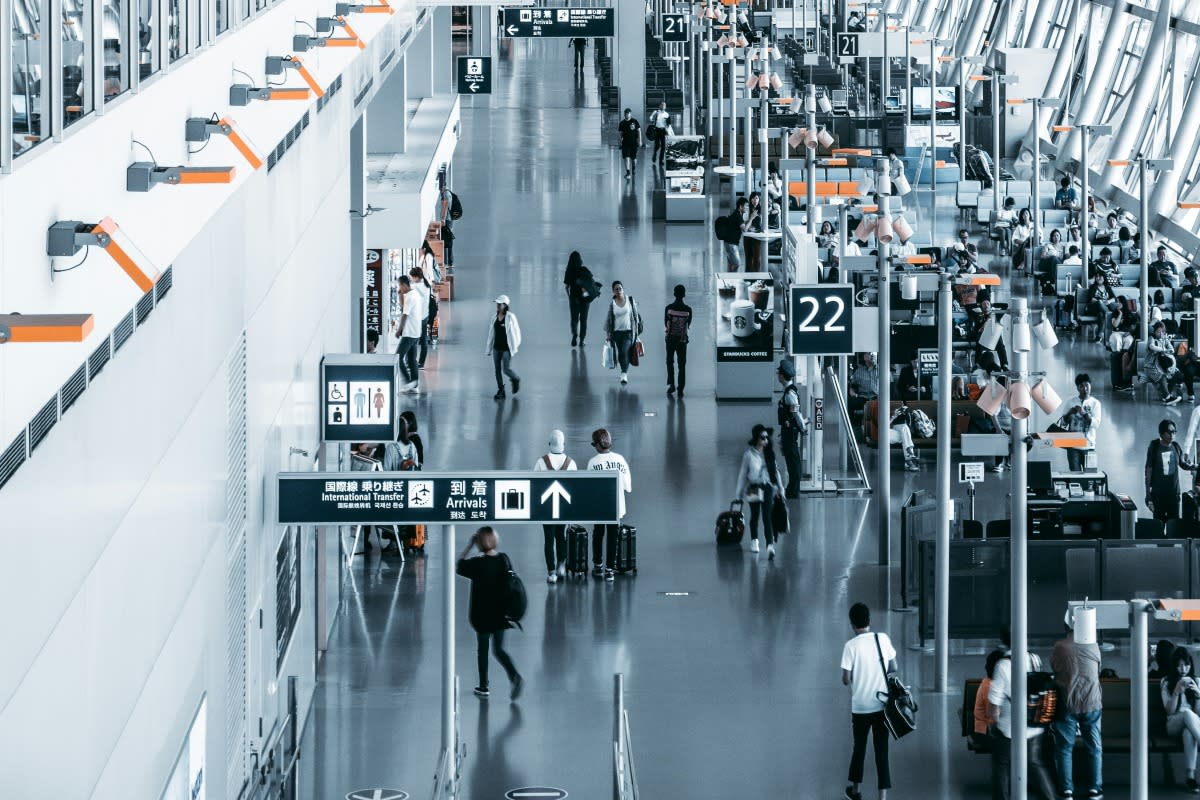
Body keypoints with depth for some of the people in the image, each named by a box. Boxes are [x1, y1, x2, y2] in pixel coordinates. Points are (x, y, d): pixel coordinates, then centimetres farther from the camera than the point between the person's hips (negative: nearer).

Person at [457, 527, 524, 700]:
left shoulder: (478, 564, -18)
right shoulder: (504, 560, -3)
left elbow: (458, 564, -3)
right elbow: (511, 583, 5)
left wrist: (469, 545, -4)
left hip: (483, 615, -4)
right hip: (501, 613, 4)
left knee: (482, 649, 12)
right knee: (499, 649, 14)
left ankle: (483, 687, 20)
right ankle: (515, 676, -7)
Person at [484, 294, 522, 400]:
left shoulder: (510, 317, -10)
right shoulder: (495, 318, 6)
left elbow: (516, 332, -6)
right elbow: (491, 334, 11)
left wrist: (516, 346, -6)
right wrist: (488, 348, 11)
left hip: (507, 348, -5)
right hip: (496, 348, 5)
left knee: (506, 369, -6)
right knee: (497, 370, 5)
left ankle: (516, 379, 25)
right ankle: (500, 391, 15)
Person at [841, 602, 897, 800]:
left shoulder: (851, 646, -12)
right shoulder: (883, 639, -4)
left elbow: (846, 679, -11)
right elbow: (894, 669, 5)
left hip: (860, 707, -1)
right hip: (882, 705, 2)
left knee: (859, 747, 17)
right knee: (881, 750, 3)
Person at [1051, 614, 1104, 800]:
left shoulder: (1060, 647, -5)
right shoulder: (1092, 646, 0)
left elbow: (1053, 671, 7)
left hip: (1067, 705, -1)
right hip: (1091, 704, 1)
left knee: (1064, 748, 5)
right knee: (1094, 747, 10)